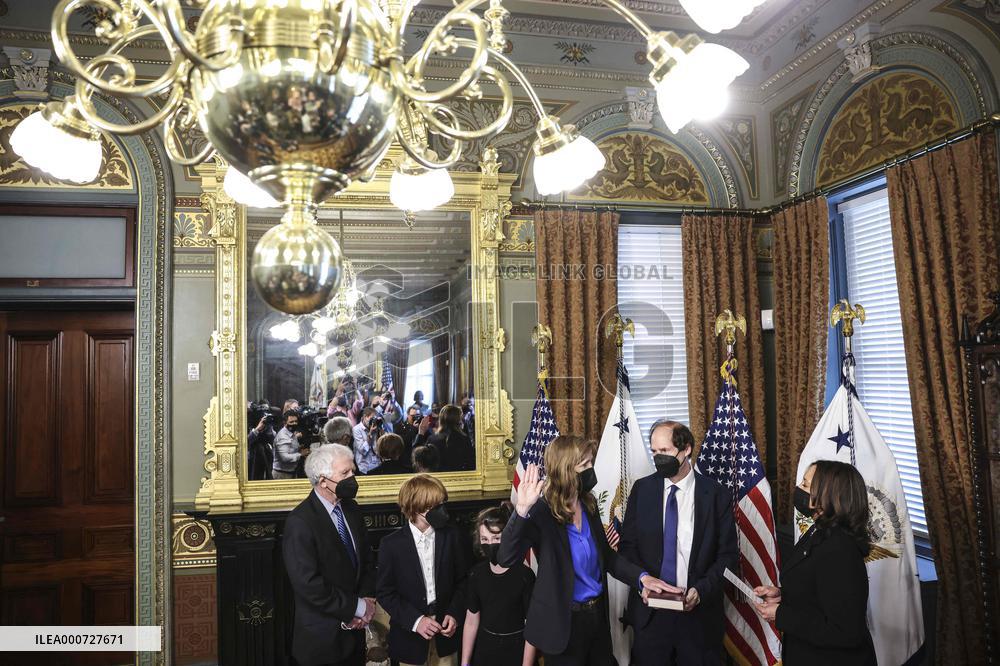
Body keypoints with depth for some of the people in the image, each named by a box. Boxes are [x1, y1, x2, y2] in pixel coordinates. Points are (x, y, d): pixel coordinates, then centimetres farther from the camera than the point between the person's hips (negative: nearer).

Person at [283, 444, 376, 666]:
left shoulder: (351, 508, 3)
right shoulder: (299, 522, -20)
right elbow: (308, 583, -23)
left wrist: (367, 599, -6)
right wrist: (357, 607, -16)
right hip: (323, 637, -6)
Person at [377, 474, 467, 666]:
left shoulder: (451, 536, -4)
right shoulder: (391, 544, -11)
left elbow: (461, 580, 4)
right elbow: (385, 592, -7)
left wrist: (454, 614, -9)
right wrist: (415, 620, -16)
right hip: (409, 636, -2)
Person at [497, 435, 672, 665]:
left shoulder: (588, 504, 1)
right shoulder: (542, 511, -19)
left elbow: (606, 555, 9)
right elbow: (506, 558, -32)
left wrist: (641, 577, -7)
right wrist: (522, 510, -45)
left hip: (598, 614, 6)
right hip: (563, 622, -6)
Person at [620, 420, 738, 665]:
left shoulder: (716, 495, -4)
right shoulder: (642, 489, 1)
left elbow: (728, 555, -1)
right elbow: (627, 545, 5)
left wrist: (701, 590, -14)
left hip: (699, 613, -1)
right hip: (649, 611, 2)